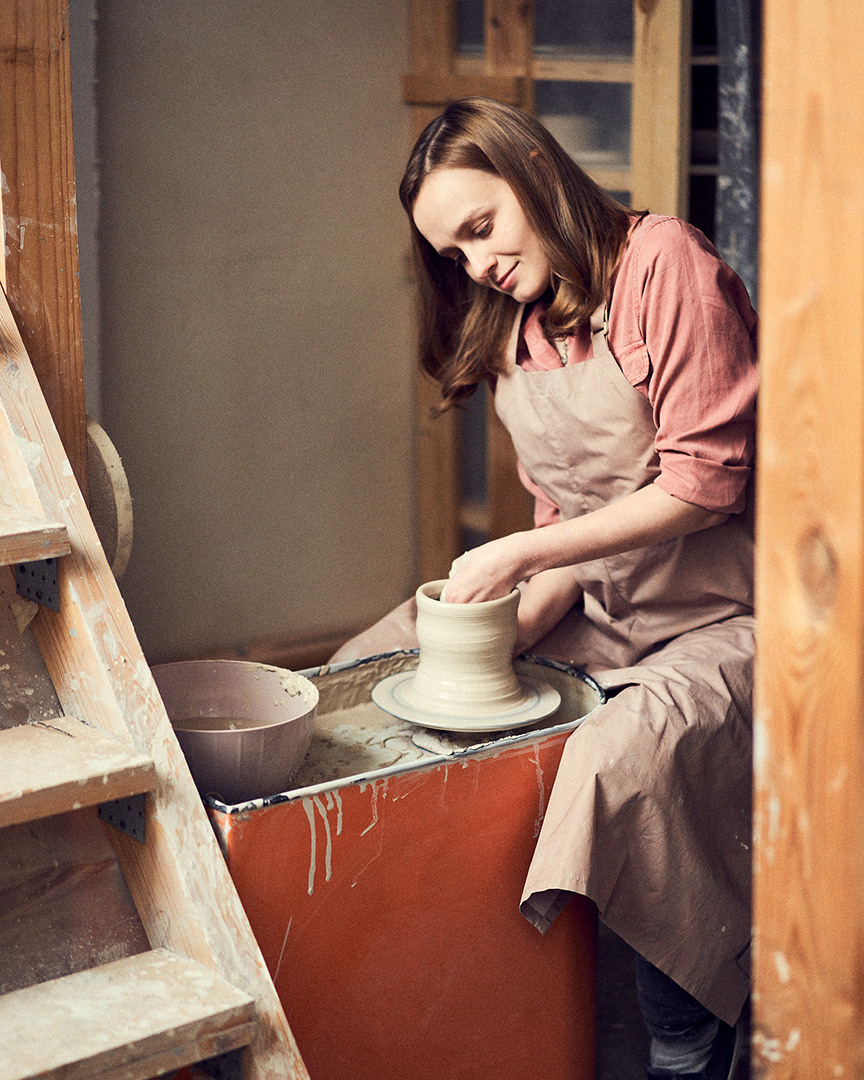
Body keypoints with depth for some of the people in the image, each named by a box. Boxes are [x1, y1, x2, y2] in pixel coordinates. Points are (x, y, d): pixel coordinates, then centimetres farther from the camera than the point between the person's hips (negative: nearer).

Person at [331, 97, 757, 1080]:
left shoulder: (665, 264, -12)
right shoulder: (511, 329, 12)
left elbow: (704, 481, -17)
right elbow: (566, 516, 12)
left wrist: (519, 554, -17)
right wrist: (520, 620, -7)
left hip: (717, 613, -8)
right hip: (596, 603, 8)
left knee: (625, 758, -37)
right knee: (365, 671, 1)